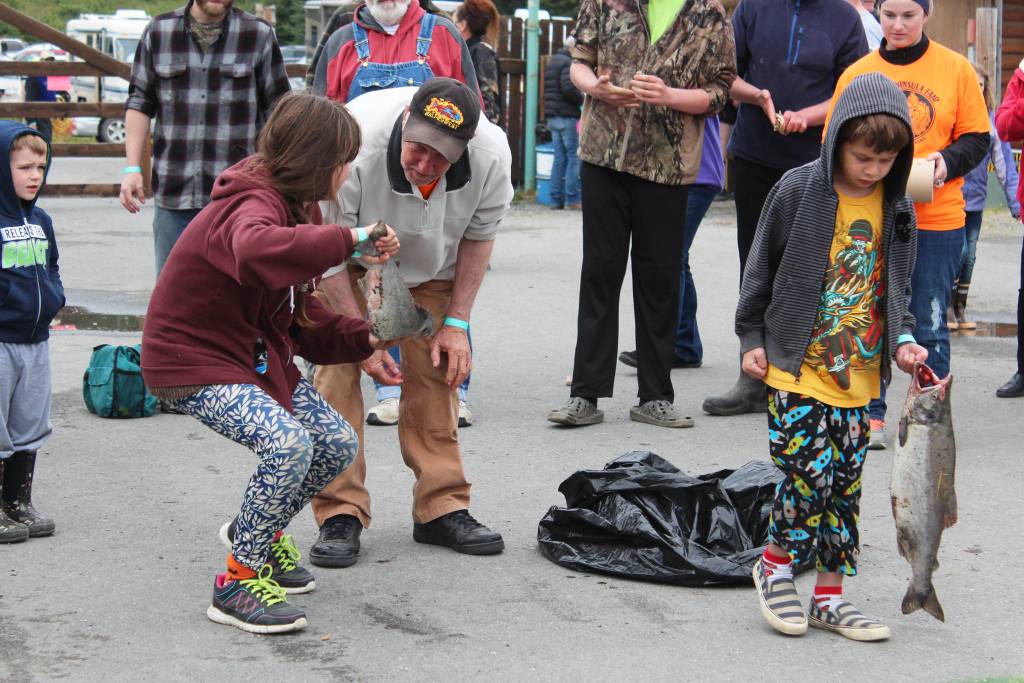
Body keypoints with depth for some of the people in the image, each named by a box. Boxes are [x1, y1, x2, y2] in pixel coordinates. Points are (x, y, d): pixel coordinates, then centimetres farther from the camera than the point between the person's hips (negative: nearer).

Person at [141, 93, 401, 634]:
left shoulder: (290, 205, 8)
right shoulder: (252, 205, -25)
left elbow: (298, 315, 13)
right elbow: (258, 251, -53)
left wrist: (360, 337, 0)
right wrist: (346, 240, -47)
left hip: (256, 356, 10)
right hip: (193, 362, -10)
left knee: (338, 443, 8)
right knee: (288, 444, -28)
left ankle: (257, 530, 31)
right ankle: (238, 581, -13)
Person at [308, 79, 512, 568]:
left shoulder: (492, 154, -31)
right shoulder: (353, 146, -41)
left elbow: (478, 236, -10)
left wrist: (456, 322, -10)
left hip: (429, 263, 3)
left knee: (436, 370, -1)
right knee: (338, 366, -13)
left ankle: (442, 508, 9)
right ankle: (339, 514, -8)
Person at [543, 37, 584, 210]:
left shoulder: (551, 62, 18)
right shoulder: (568, 63, -12)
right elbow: (569, 88, -23)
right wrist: (582, 99, -7)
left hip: (552, 117, 9)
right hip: (567, 116, -9)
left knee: (559, 158, 10)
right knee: (574, 157, -4)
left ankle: (556, 199, 7)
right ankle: (572, 199, -7)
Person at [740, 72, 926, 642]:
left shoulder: (897, 206, 5)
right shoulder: (799, 190, -7)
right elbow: (762, 269, 2)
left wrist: (903, 339, 0)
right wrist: (752, 338, 2)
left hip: (861, 374, 4)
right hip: (798, 366, -4)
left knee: (846, 483, 8)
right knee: (810, 470, -12)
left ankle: (830, 595, 17)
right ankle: (776, 566, 11)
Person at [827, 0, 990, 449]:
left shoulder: (956, 69, 3)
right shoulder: (856, 74, 5)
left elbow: (977, 138, 5)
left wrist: (947, 162, -14)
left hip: (937, 218, -1)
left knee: (929, 324, 4)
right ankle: (871, 416, 12)